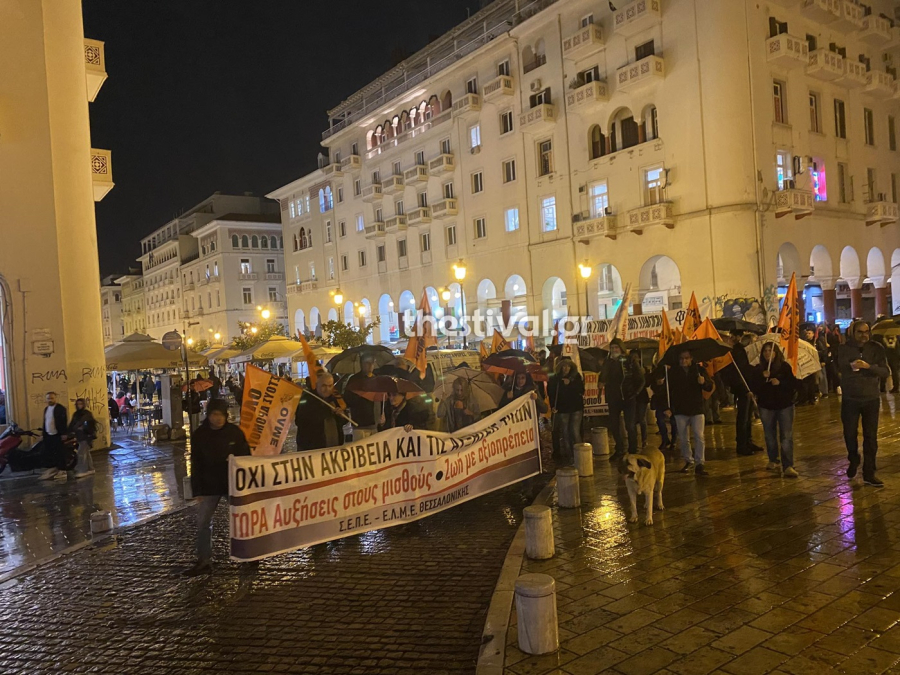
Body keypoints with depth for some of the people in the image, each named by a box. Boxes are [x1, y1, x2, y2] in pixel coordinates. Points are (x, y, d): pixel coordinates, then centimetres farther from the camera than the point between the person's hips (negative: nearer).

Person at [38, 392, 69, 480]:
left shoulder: (60, 408, -10)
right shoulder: (46, 409, 15)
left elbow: (64, 421, -14)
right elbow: (45, 422, 20)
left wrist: (63, 433, -19)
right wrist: (43, 432, 15)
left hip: (57, 435, -8)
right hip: (48, 435, 8)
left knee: (59, 452, -3)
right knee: (47, 452, 9)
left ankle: (61, 469, 2)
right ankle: (53, 467, 19)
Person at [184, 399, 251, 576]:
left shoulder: (235, 432, -8)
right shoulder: (199, 435, -6)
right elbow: (196, 465, -2)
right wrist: (197, 491, -6)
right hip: (209, 486, 1)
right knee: (203, 523, 1)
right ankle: (204, 562, 11)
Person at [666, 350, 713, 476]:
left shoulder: (699, 370, 2)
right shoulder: (673, 372, 1)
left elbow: (710, 388, 3)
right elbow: (668, 390, 0)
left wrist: (704, 382, -19)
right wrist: (668, 407, -8)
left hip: (696, 409, -1)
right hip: (680, 410, 1)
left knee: (699, 437, -8)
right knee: (683, 438, 7)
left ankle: (699, 463, -2)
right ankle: (688, 461, 21)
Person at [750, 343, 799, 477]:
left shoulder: (785, 367, -3)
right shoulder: (758, 369, 1)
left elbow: (794, 383, -6)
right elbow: (753, 387, -8)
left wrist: (780, 382, -21)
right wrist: (762, 377, -22)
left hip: (785, 405, -2)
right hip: (766, 406, 2)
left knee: (787, 436, -9)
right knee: (770, 435, 13)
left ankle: (788, 466, -10)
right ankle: (773, 461, 30)